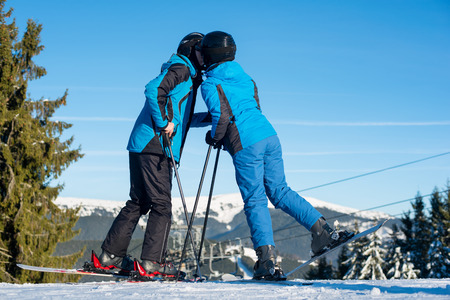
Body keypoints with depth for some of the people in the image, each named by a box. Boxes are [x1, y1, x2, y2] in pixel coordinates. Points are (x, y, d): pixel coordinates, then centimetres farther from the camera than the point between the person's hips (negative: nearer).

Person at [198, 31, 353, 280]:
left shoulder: (210, 84, -2)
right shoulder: (244, 77, 20)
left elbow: (222, 115, -13)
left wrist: (214, 137, 5)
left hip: (246, 147, -7)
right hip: (269, 135, 7)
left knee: (255, 201, -2)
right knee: (279, 191, 14)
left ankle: (267, 261, -3)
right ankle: (323, 230, 5)